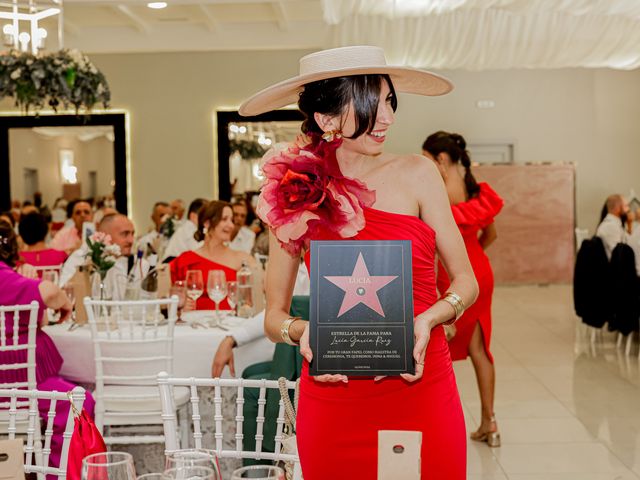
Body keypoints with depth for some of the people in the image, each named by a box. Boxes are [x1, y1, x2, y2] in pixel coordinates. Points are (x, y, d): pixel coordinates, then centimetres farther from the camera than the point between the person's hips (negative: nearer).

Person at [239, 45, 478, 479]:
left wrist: (427, 320, -15)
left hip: (421, 390, 0)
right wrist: (303, 330, -14)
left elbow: (466, 281, 4)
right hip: (333, 399, 0)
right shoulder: (295, 195, 2)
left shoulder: (416, 175, 0)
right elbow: (274, 317, 7)